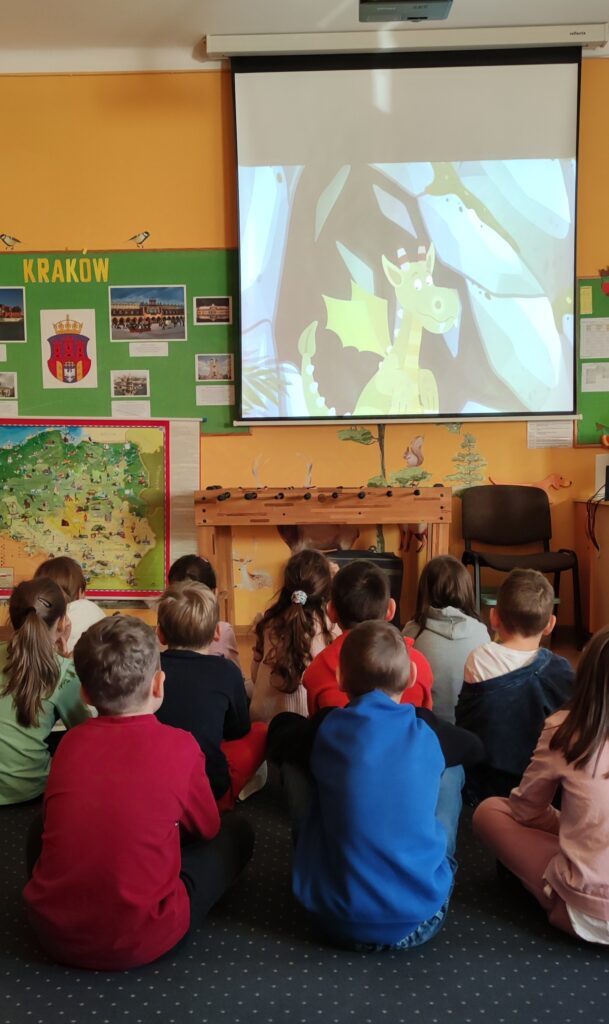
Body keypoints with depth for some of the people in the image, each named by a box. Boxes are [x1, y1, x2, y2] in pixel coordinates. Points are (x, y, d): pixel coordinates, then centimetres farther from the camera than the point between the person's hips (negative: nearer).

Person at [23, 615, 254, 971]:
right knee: (236, 831, 12)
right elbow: (207, 829, 5)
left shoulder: (71, 742, -2)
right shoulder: (180, 745, -11)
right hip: (139, 940, -4)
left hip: (52, 931, 4)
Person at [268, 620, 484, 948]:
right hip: (421, 921, 1)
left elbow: (276, 740, 19)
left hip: (340, 922, 0)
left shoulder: (326, 728, -4)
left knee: (293, 756, 14)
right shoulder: (425, 729, -3)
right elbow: (474, 748, 21)